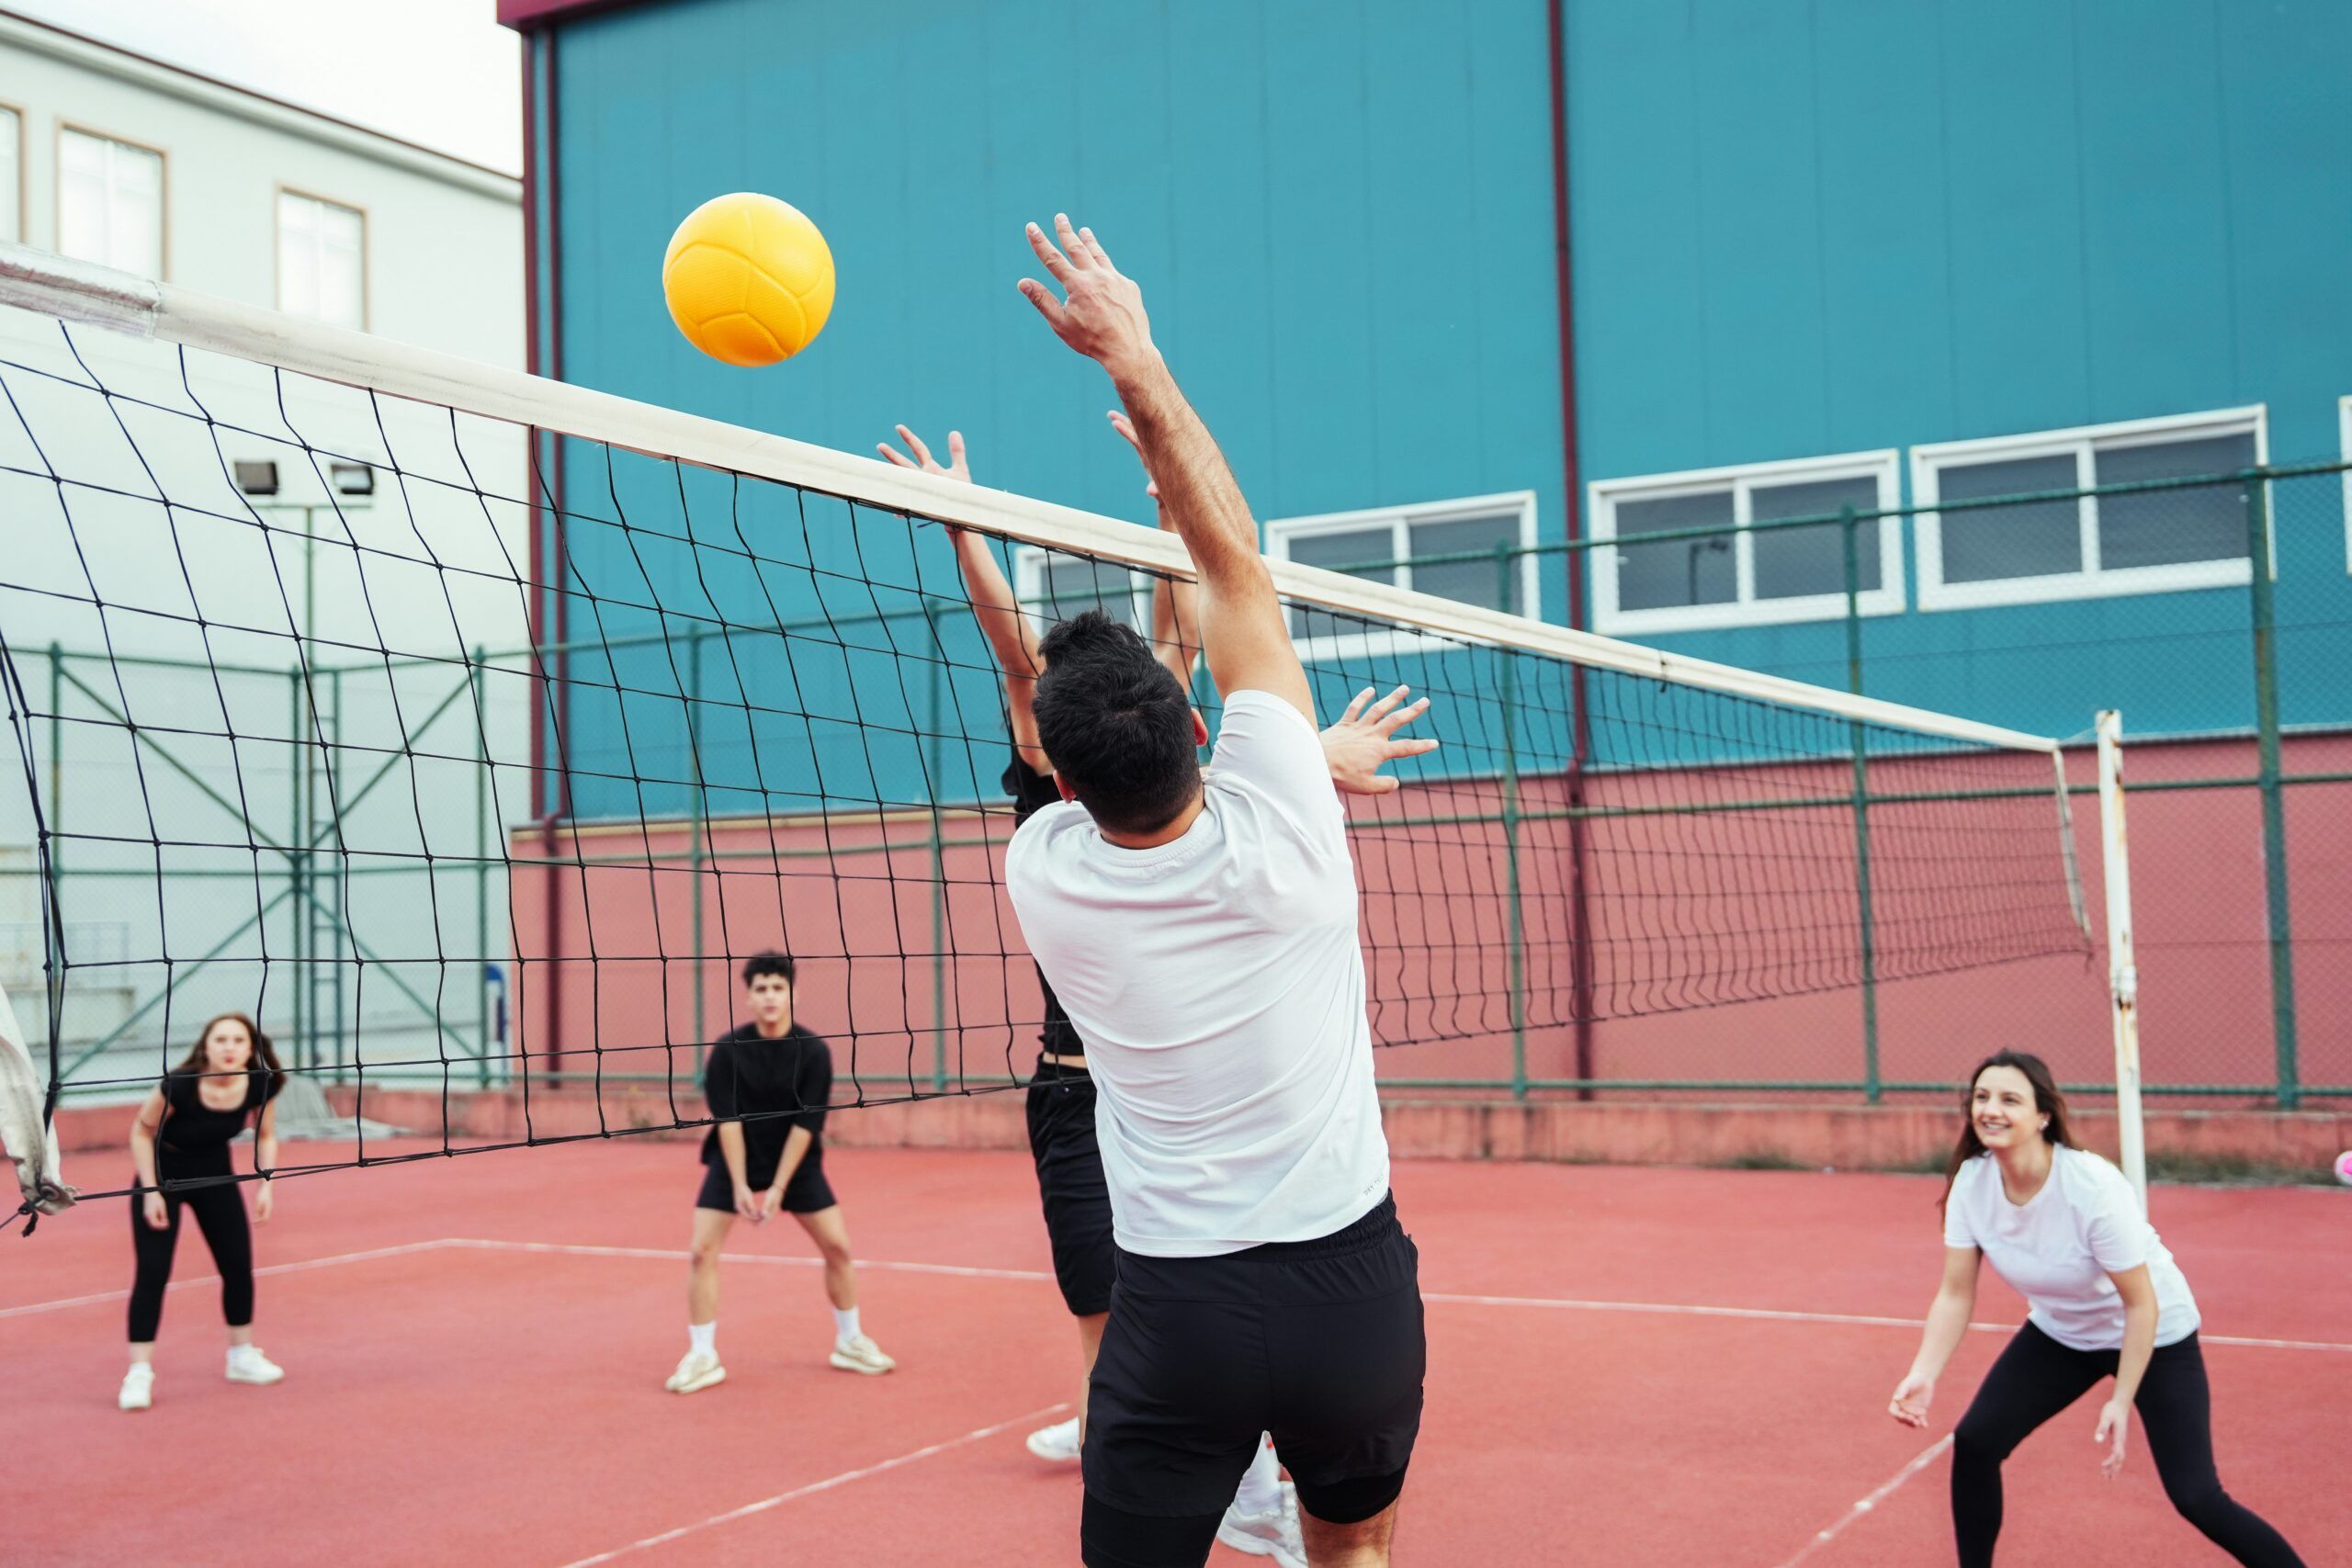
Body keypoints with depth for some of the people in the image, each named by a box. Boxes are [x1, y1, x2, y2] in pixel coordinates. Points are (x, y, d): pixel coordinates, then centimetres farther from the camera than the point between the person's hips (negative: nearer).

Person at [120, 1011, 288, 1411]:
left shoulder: (261, 1085, -21)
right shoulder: (179, 1085, -33)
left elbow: (265, 1135, -1)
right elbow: (142, 1131, -17)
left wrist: (265, 1184, -10)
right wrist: (151, 1191, -18)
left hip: (215, 1173, 4)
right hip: (161, 1174, -4)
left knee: (238, 1265, 4)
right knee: (152, 1272, -8)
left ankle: (242, 1355, 22)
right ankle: (139, 1373, -1)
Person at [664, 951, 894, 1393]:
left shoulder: (814, 1051, -15)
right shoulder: (727, 1050, -15)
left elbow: (806, 1124, -16)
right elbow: (727, 1120, -15)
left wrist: (779, 1187, -20)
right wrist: (740, 1185, -21)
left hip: (796, 1163, 1)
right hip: (733, 1162, -1)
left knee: (838, 1246, -2)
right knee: (702, 1251, -11)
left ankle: (850, 1343, 17)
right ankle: (702, 1357, 0)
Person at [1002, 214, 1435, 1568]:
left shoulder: (1044, 874, -11)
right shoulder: (1276, 829, -14)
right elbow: (1238, 565, -5)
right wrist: (1134, 354, 1)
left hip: (1177, 1312, 0)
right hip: (1351, 1280, 1)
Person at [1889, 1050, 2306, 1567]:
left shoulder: (2093, 1188, -34)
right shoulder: (1970, 1183, -19)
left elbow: (2141, 1305, -24)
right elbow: (1956, 1293, -14)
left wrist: (2121, 1400, -27)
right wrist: (1924, 1373, -28)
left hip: (2153, 1335, -5)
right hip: (2059, 1332, 5)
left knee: (2195, 1497, -11)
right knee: (1975, 1442, -7)